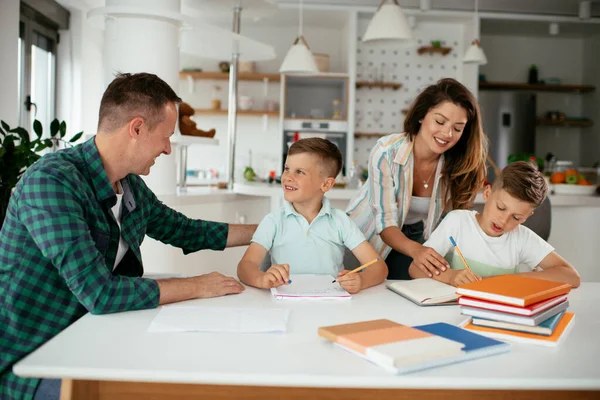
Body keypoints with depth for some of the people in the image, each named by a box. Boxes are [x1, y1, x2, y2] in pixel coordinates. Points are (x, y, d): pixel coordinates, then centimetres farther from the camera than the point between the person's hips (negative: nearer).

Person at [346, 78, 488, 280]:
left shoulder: (459, 164, -15)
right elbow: (385, 222, -28)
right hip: (373, 236, -2)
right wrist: (415, 250, -47)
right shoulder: (386, 152, -26)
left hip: (417, 237, 2)